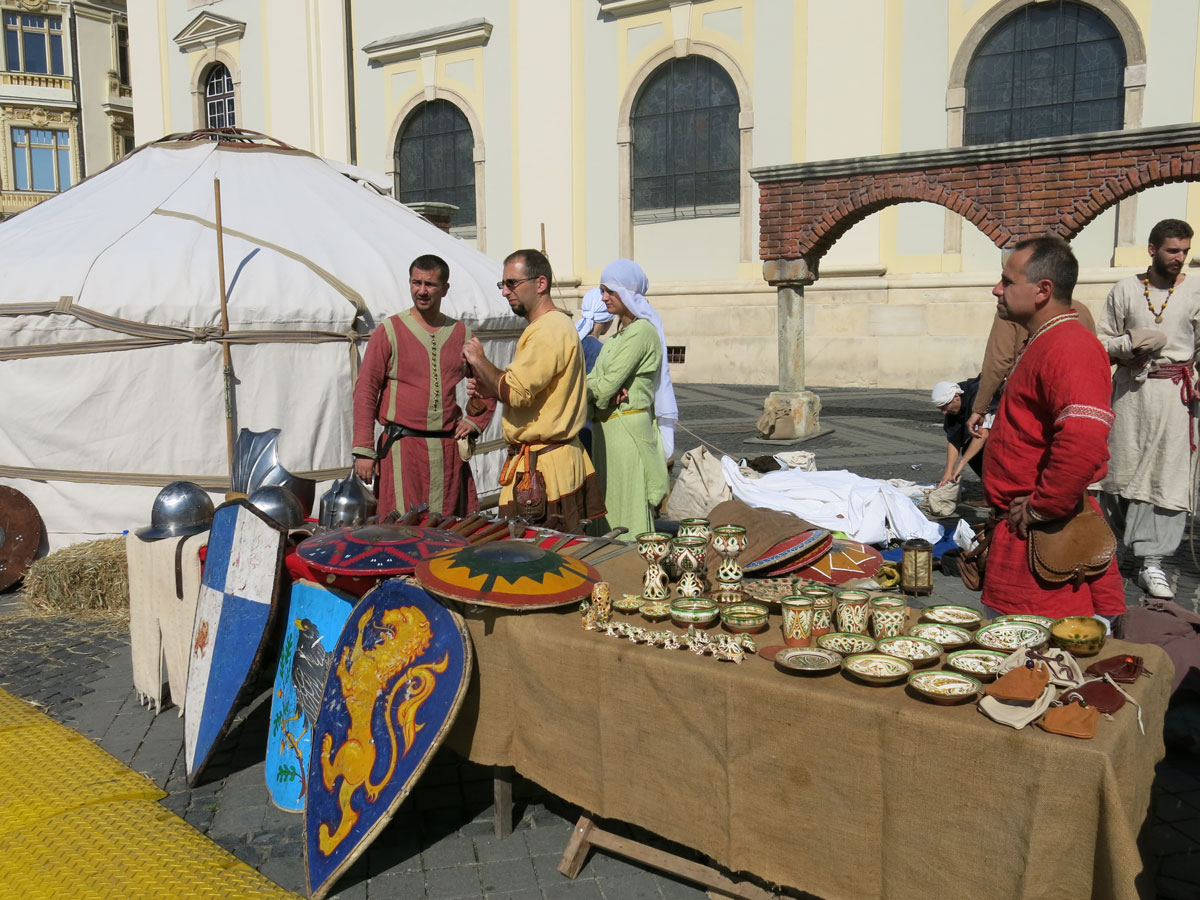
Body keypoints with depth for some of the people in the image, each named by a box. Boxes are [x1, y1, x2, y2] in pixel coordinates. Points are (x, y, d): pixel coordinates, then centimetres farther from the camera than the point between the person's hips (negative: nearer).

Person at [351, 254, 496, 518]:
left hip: (449, 449, 4)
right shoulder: (390, 331, 1)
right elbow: (365, 392, -1)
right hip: (402, 447, -3)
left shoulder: (461, 334, 11)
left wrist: (475, 421, 9)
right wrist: (363, 450, -8)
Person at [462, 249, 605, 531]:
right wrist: (491, 390, 10)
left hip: (542, 468, -11)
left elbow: (515, 391, -24)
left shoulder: (548, 330, -16)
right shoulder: (556, 324, 18)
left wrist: (479, 360, -8)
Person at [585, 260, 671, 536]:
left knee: (629, 511, -3)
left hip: (627, 428, -9)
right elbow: (594, 378, 9)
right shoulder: (620, 330, 16)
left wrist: (589, 391, 0)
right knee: (609, 506, 14)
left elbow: (607, 384, -19)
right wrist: (609, 394, -11)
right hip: (607, 426, 9)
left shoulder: (641, 331, -14)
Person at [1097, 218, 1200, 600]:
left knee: (1168, 477, -4)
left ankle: (1151, 562, 0)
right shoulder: (1125, 290, 4)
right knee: (1120, 469, 6)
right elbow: (1103, 341, 8)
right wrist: (1131, 344, -12)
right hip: (1131, 388, 1)